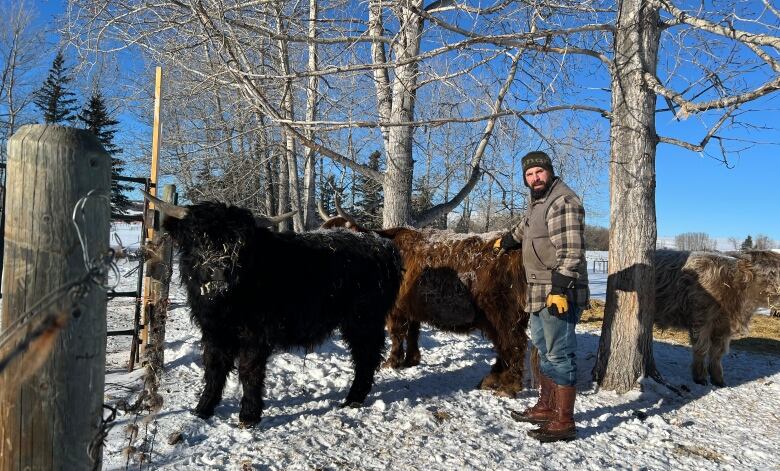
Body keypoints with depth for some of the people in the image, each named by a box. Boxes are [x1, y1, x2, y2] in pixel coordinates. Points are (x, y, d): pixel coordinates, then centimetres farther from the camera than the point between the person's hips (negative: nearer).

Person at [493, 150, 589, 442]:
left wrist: (559, 290, -28)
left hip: (559, 293, -11)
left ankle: (564, 423, 0)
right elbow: (525, 228, 39)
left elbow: (570, 251, -22)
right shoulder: (538, 202, 18)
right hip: (540, 292, 11)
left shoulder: (563, 202, -14)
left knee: (559, 355, -7)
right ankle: (546, 408, 30)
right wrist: (507, 241, 55)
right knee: (544, 349, 18)